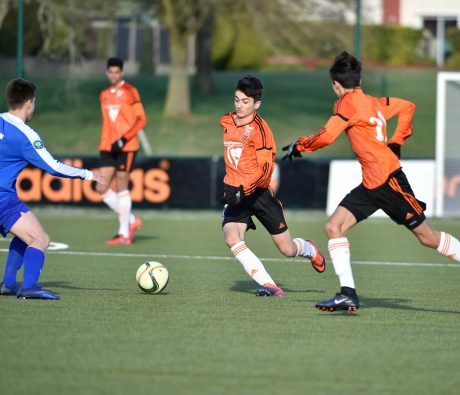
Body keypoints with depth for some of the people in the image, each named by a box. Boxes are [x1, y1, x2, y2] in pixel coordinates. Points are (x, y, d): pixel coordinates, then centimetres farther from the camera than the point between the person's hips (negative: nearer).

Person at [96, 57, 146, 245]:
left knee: (121, 188, -5)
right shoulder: (104, 95, 14)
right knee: (103, 188, -1)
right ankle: (131, 221, 15)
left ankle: (124, 233, 2)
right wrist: (104, 143, 17)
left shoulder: (129, 92, -5)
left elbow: (141, 119, -9)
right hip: (108, 147, 6)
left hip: (126, 147, -6)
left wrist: (123, 139, -17)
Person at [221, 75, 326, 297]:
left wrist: (242, 190, -32)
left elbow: (265, 168, -21)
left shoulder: (259, 128, -14)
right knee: (232, 238, -25)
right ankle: (268, 285, -26)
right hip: (236, 194, 4)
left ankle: (310, 250, 43)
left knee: (287, 249, 6)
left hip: (259, 193, -4)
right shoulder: (226, 123, 5)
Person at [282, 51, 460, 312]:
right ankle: (348, 294, -9)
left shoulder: (349, 101, -10)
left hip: (389, 179, -9)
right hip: (371, 185, 9)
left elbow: (326, 136, -17)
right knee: (334, 227, -3)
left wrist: (298, 146, -1)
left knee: (428, 237, -1)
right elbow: (408, 107, 23)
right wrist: (396, 142, 23)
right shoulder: (373, 102, 14)